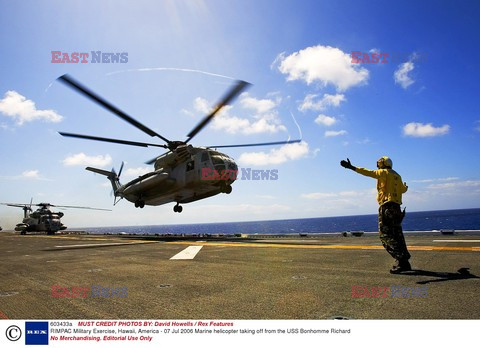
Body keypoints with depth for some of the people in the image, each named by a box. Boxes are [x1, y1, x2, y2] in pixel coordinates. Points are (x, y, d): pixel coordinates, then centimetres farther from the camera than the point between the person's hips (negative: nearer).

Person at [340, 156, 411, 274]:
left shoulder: (384, 172, 1)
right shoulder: (397, 176, 22)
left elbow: (368, 172, -11)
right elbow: (403, 190, 36)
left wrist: (352, 167, -13)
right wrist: (405, 187, 61)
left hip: (386, 206, -8)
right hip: (396, 207, 8)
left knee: (386, 235, -8)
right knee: (397, 235, 12)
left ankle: (401, 261, -15)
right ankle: (404, 263, 14)